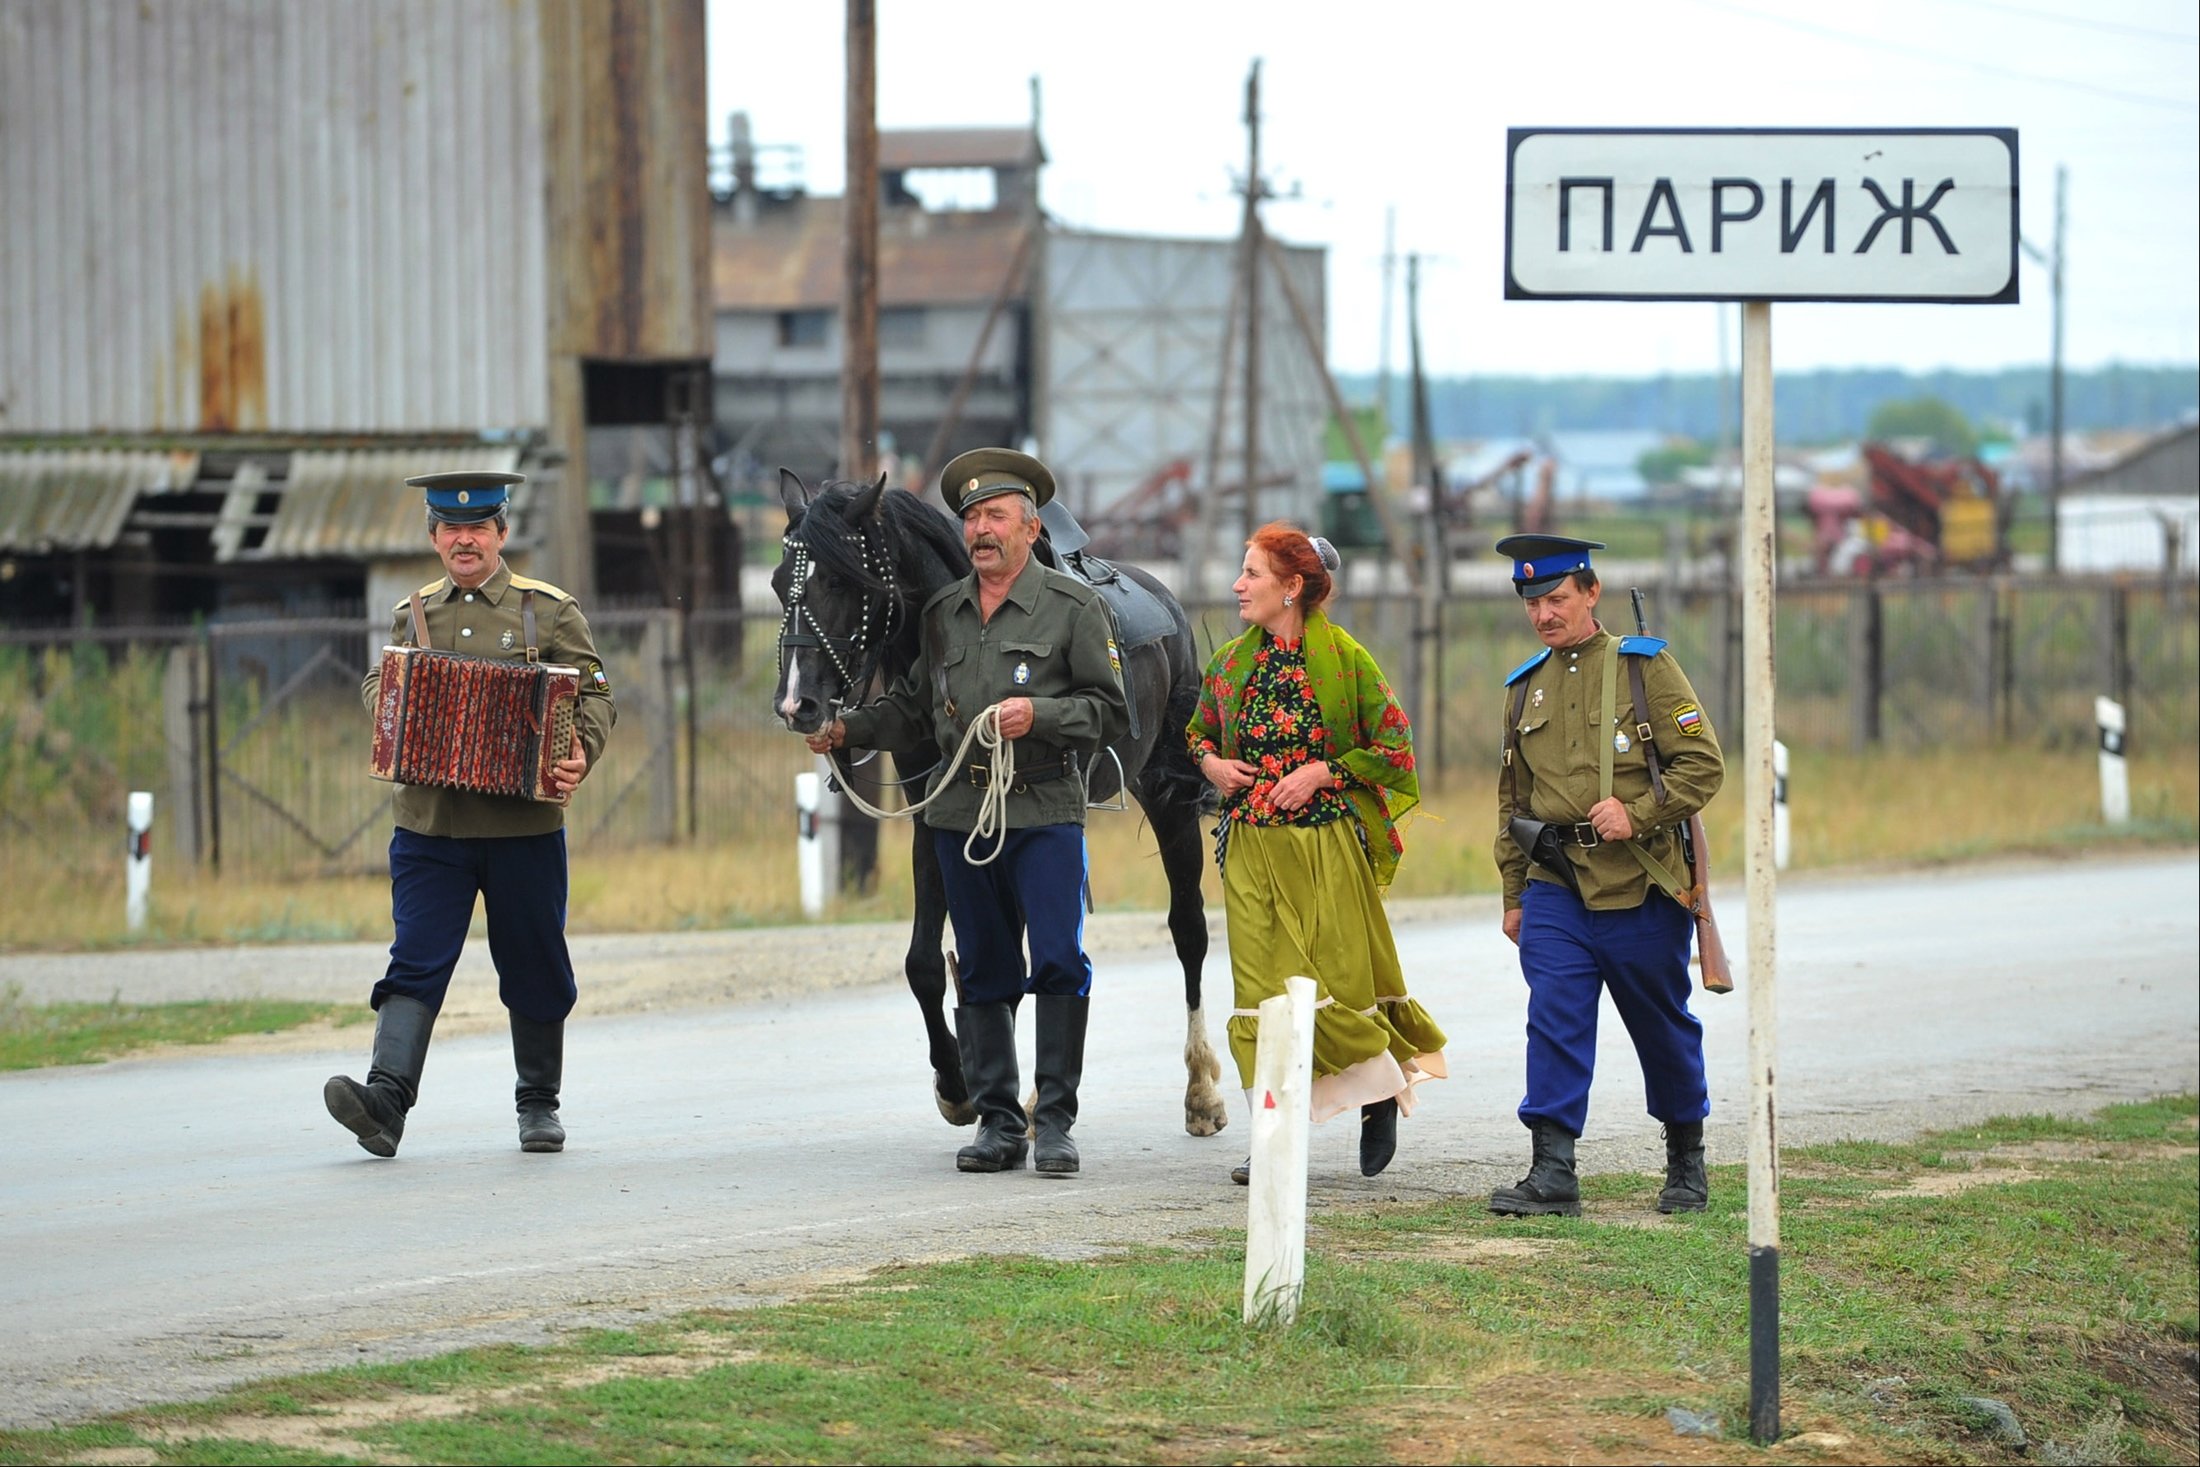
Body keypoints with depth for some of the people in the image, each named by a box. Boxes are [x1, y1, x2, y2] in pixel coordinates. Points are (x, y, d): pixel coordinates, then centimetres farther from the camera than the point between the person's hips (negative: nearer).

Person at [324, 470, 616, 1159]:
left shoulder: (549, 611, 4)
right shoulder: (414, 615, 14)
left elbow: (594, 693, 1)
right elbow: (377, 683, 20)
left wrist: (581, 753, -19)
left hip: (524, 823, -1)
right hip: (429, 822, 1)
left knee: (534, 967, 8)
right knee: (416, 963, -11)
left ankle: (539, 1103, 24)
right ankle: (386, 1099, -23)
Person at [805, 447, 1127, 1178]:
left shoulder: (1072, 606, 0)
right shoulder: (942, 613, 13)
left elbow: (1111, 710, -2)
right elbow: (914, 706, 20)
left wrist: (1039, 714, -16)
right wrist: (848, 728, 6)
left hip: (1045, 811, -4)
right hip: (961, 812, 5)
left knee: (1060, 963, -10)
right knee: (983, 973, 7)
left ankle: (1055, 1121, -3)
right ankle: (997, 1124, 13)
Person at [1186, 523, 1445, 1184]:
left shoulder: (1346, 660, -4)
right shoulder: (1230, 664, 9)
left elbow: (1392, 746, -3)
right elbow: (1198, 730, 24)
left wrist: (1322, 772, -12)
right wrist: (1210, 762, 3)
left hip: (1326, 844, -4)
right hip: (1251, 849, 4)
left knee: (1341, 977, -2)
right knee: (1263, 987, -3)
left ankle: (1384, 1089, 26)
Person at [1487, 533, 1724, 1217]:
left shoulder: (1646, 666, -1)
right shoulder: (1526, 688, 13)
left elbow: (1703, 763, -5)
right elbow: (1512, 798, 20)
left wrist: (1637, 812, -18)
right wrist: (1514, 895, 17)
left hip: (1641, 885, -3)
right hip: (1556, 885, 3)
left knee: (1663, 1028, 8)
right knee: (1554, 1020, -10)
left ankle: (1687, 1161, 26)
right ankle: (1552, 1173, -12)